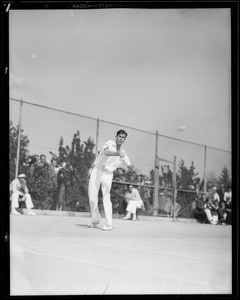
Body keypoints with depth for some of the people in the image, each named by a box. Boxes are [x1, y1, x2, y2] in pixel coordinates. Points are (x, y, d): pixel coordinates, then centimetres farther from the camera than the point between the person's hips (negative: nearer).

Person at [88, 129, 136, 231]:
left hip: (108, 175, 1)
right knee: (92, 197, 3)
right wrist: (117, 153, -46)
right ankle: (95, 219, 22)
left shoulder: (123, 154, 4)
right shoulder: (109, 143, -6)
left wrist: (131, 167, -31)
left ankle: (108, 224, -12)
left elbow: (129, 166, -6)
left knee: (106, 198, -12)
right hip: (97, 170, -1)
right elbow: (106, 152, -27)